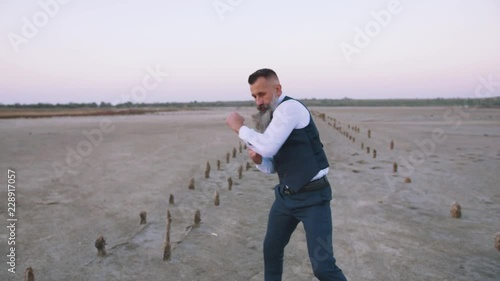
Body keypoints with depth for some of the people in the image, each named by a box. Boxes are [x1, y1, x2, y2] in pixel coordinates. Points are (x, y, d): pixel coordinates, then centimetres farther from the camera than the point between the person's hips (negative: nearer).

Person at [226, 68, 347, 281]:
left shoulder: (290, 107, -16)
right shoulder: (272, 117, 10)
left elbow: (267, 148, -27)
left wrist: (240, 127, -12)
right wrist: (258, 160, -6)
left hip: (312, 196, -8)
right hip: (286, 195, 9)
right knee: (271, 249, 19)